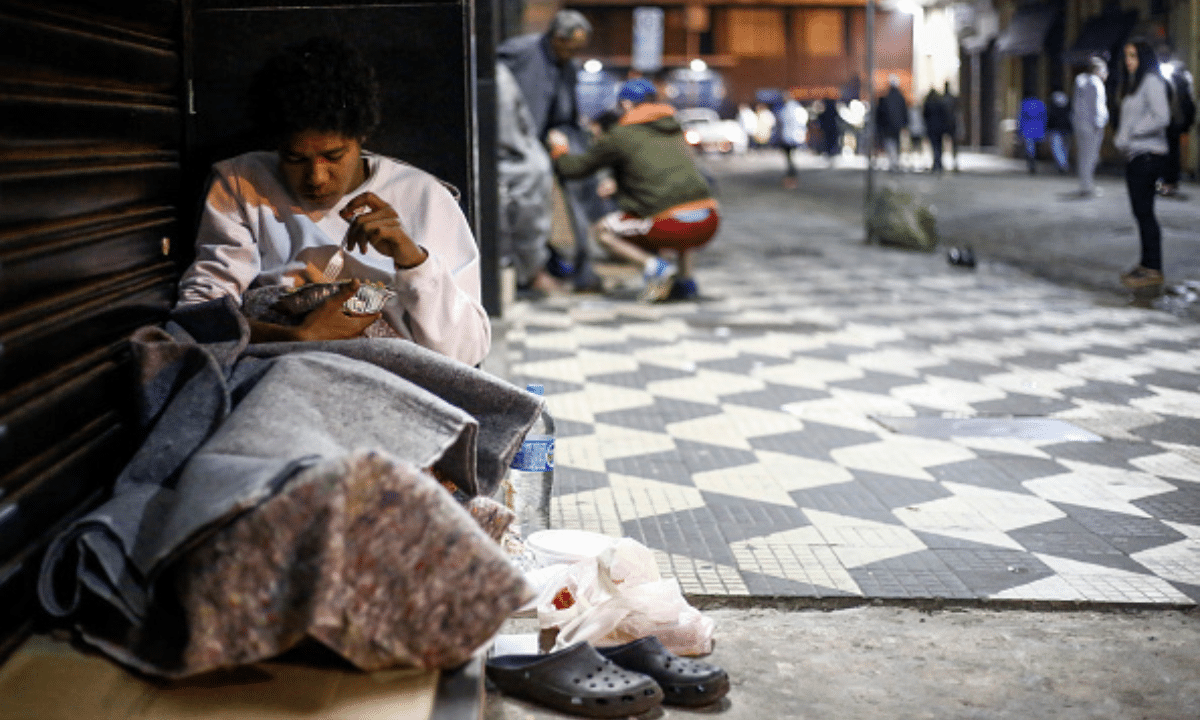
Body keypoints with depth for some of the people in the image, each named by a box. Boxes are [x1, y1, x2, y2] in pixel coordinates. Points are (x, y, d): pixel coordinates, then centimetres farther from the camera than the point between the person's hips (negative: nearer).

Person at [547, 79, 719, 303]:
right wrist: (616, 184, 46)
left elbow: (573, 167, 12)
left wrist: (559, 149, 34)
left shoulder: (620, 135, 3)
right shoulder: (674, 128, 21)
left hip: (674, 229, -5)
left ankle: (656, 267, -4)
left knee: (604, 230, 18)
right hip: (708, 225, 5)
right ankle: (685, 278, 23)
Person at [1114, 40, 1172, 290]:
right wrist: (1120, 137, 7)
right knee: (1140, 211, 11)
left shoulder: (1151, 82, -11)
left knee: (1144, 211, -9)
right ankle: (1146, 265, 17)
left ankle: (1153, 270, -6)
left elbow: (1162, 117, -21)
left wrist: (1131, 133, -17)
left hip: (1148, 154, -9)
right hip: (1135, 156, 9)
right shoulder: (1132, 84, 18)